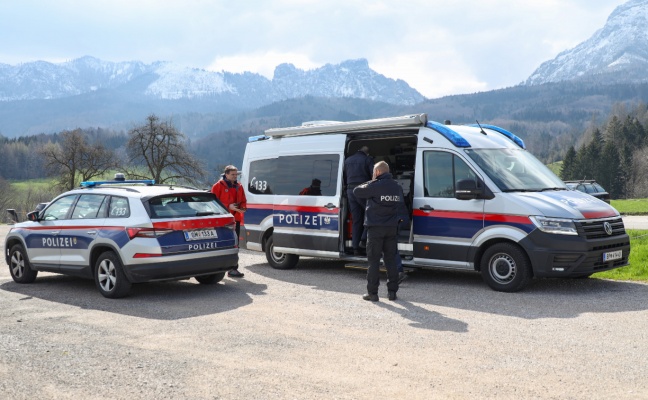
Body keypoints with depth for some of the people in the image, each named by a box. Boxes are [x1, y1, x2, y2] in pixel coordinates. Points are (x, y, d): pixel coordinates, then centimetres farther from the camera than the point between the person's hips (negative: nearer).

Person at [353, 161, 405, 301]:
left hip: (376, 228, -5)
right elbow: (401, 204, 20)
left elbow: (357, 191, -2)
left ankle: (372, 292, 1)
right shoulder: (397, 187, 10)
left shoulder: (375, 185, -12)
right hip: (392, 228, 5)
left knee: (374, 260, 0)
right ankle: (392, 291, 14)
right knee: (391, 259, 11)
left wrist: (367, 184, 11)